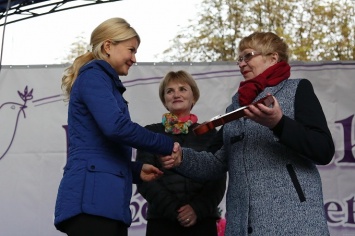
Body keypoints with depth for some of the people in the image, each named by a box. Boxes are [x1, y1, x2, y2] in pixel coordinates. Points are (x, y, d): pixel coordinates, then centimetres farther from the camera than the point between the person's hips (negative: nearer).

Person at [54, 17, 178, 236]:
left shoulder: (104, 82, 26)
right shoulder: (93, 75, -1)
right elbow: (116, 126, -18)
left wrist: (137, 171, 13)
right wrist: (168, 145, -8)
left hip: (104, 199, 9)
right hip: (92, 198, -9)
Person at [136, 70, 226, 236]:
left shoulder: (209, 134, 12)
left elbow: (218, 180, 5)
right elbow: (145, 179, 0)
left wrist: (199, 209, -12)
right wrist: (173, 209, -12)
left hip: (202, 221, 1)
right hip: (162, 221, -1)